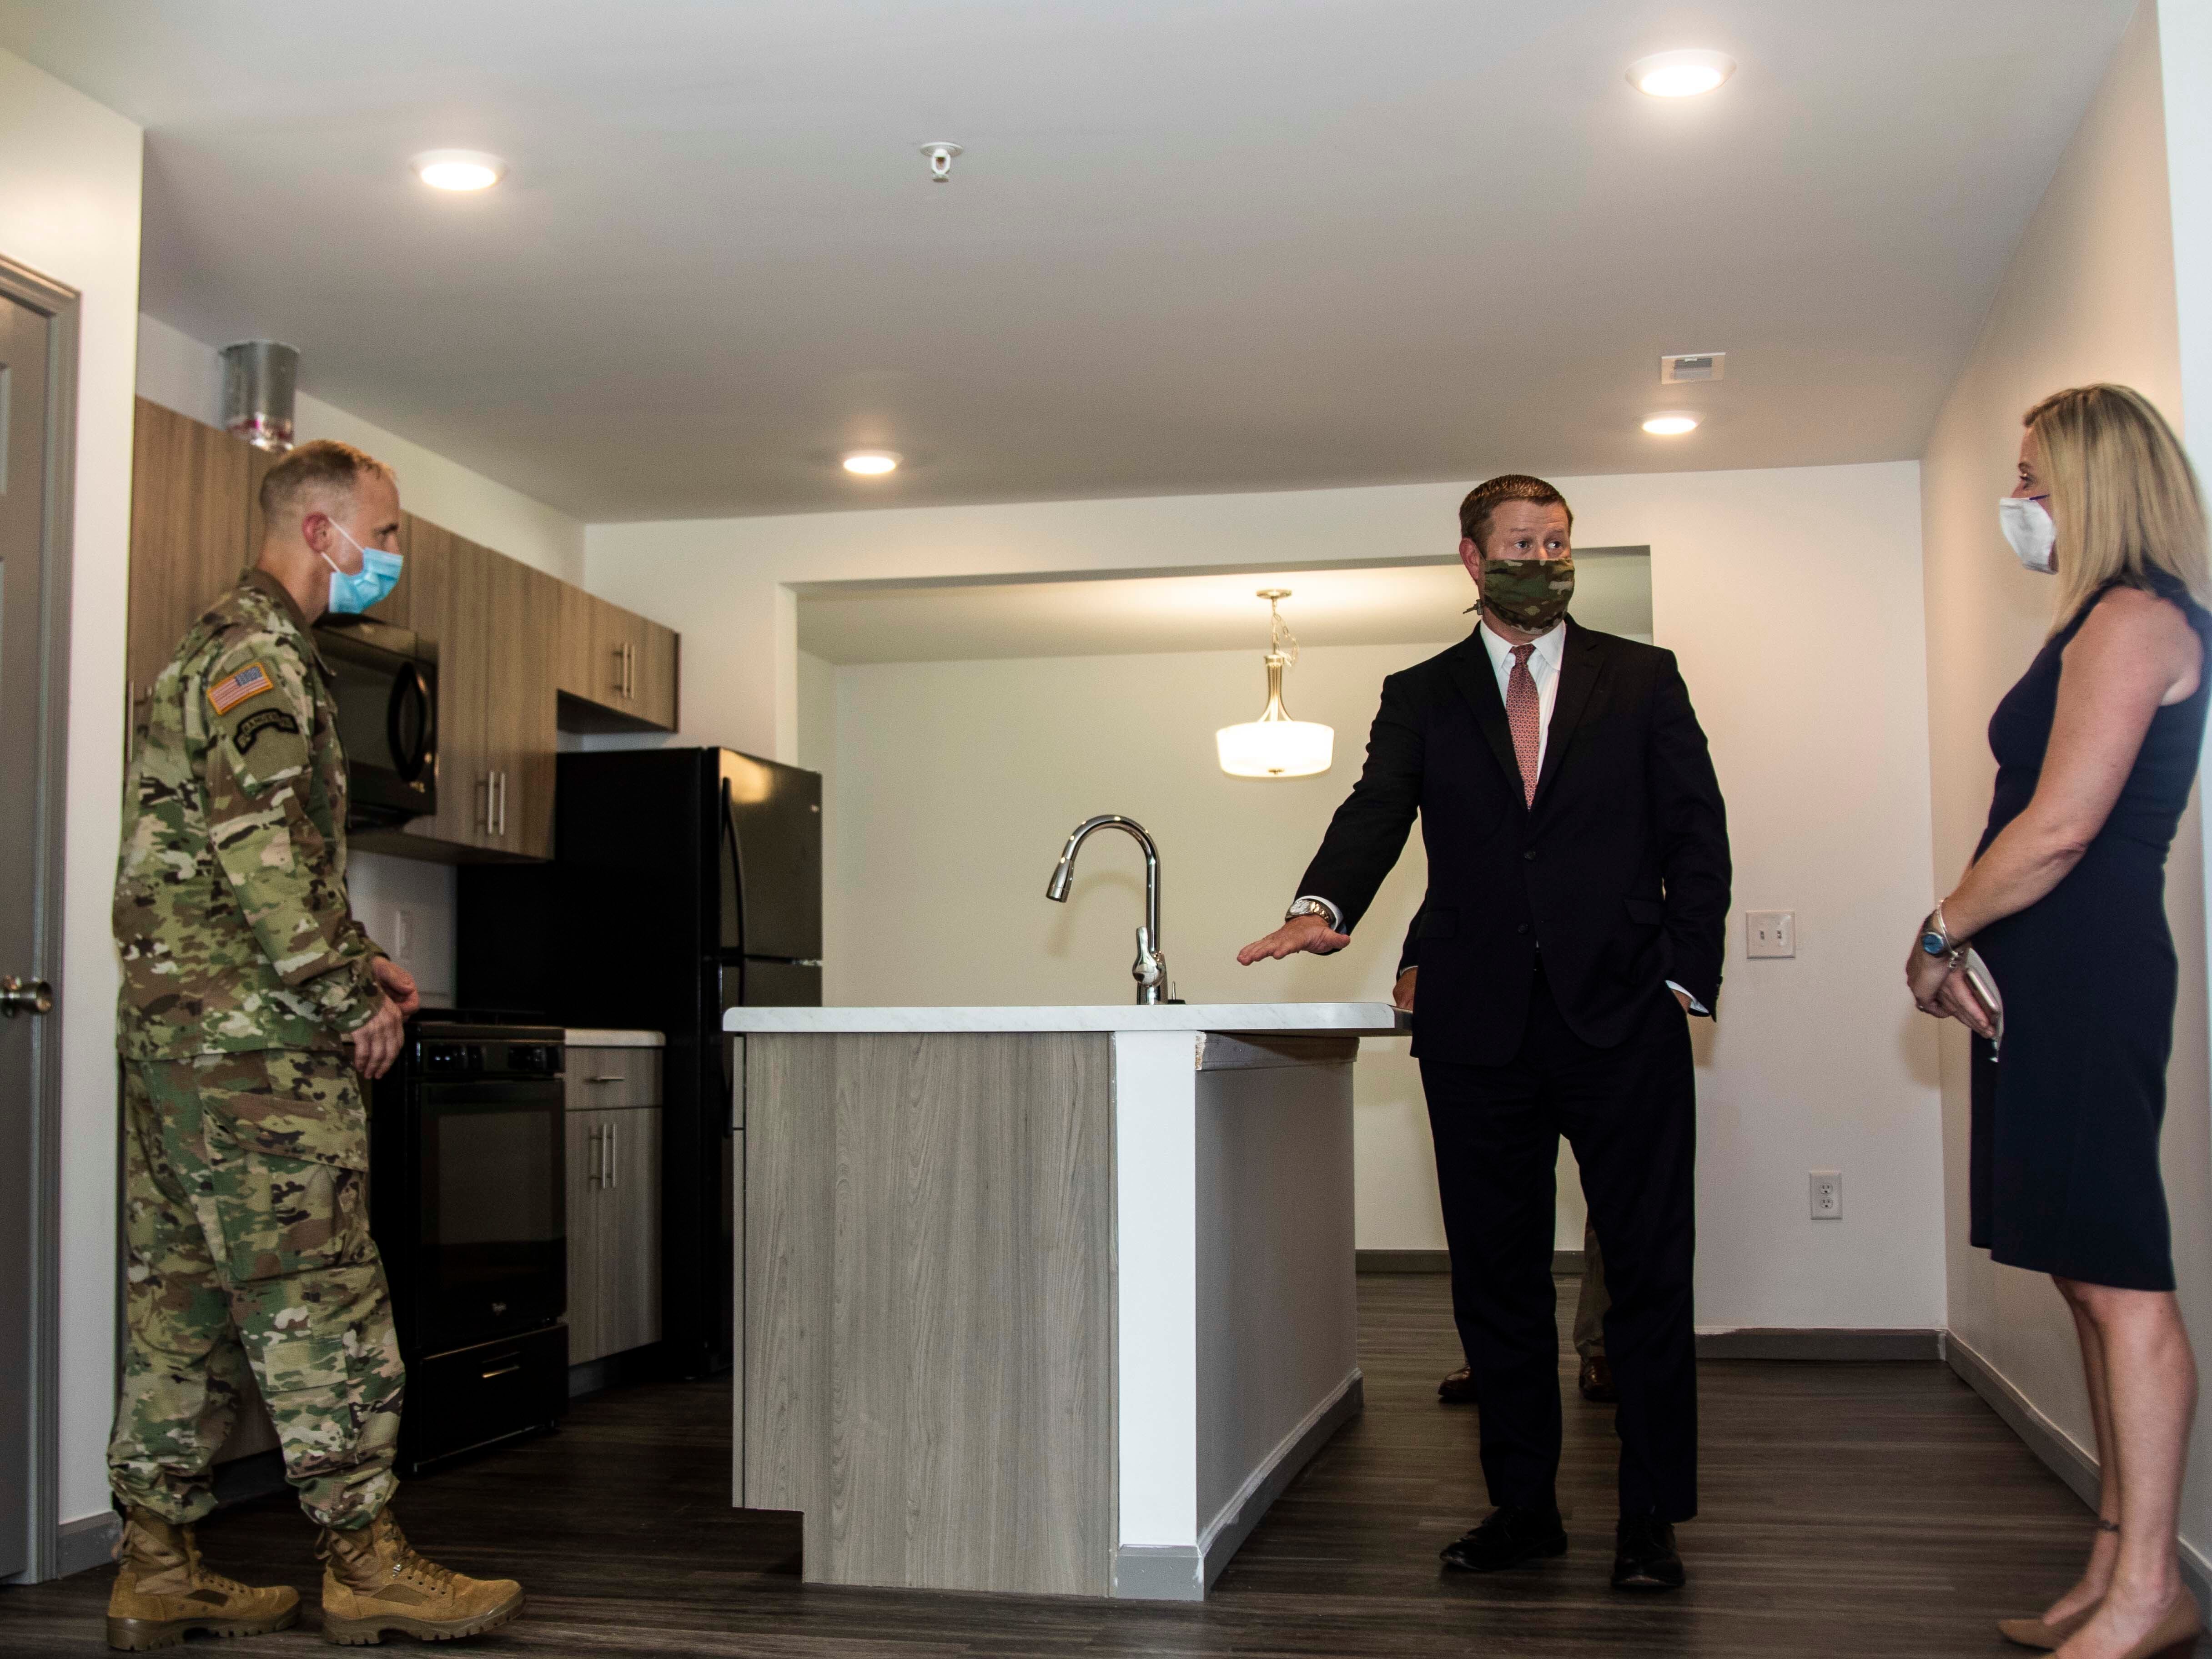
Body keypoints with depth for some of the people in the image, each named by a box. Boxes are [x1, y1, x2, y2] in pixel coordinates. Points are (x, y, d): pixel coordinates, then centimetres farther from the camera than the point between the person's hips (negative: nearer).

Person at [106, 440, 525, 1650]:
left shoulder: (220, 650, 23)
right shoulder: (261, 657, -11)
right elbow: (263, 857, -21)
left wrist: (356, 960, 17)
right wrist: (350, 995, -14)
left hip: (175, 1025, 11)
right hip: (251, 1032, -11)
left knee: (183, 1295, 10)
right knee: (320, 1292, -6)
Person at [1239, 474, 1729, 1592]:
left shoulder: (1642, 680, 10)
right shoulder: (1420, 697, 12)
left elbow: (1697, 834, 6)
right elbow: (1375, 814, -3)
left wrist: (1685, 977, -4)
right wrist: (1324, 905, -24)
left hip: (1623, 1023, -1)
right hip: (1480, 1028, 1)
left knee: (1647, 1269, 0)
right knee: (1495, 1276, 7)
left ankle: (1650, 1518, 11)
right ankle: (1523, 1506, 19)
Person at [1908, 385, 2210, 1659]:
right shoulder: (2106, 625, 21)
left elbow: (2059, 828, -19)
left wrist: (1941, 933, -7)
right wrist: (1968, 946, 5)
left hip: (2089, 973, -10)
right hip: (2056, 981, 10)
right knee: (2093, 1278, 11)